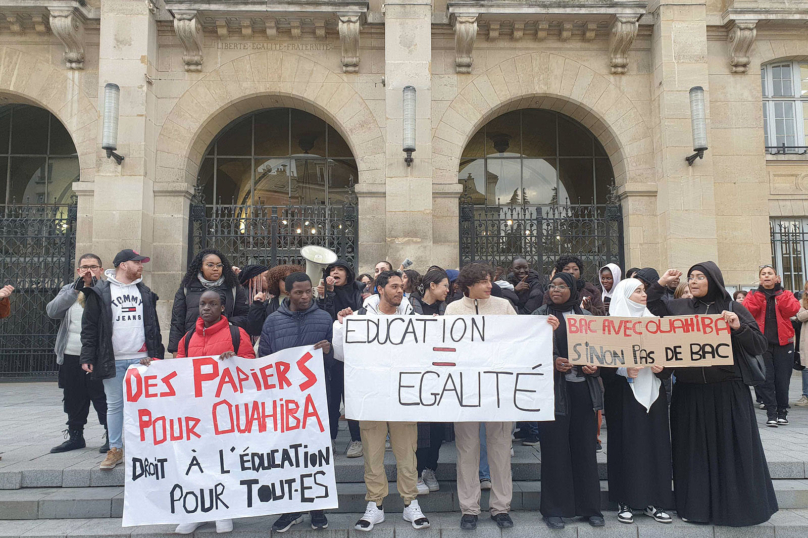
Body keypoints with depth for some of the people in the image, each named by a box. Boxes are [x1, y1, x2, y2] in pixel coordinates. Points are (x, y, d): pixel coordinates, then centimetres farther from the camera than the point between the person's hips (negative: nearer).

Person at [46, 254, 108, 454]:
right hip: (71, 356, 5)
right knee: (73, 398, 14)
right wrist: (76, 289, -12)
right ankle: (75, 436, 28)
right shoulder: (69, 290, 14)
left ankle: (111, 437, 8)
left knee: (102, 397, -3)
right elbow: (52, 311, -3)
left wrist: (93, 287, -19)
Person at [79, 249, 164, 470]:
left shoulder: (145, 292, 13)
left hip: (141, 359, 3)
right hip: (112, 360, -3)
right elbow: (89, 326, -1)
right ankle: (115, 449, 16)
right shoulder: (100, 292, 0)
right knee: (114, 405, 5)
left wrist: (158, 354, 12)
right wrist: (87, 357, -7)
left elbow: (153, 326, 16)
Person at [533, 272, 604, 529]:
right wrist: (552, 363, -17)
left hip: (584, 388, 3)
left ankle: (590, 506, 20)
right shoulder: (540, 315, 3)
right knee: (555, 448, 1)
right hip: (554, 389, -2)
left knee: (585, 448, 7)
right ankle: (555, 509, 13)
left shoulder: (586, 316, 11)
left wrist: (595, 366, -4)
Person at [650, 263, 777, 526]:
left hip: (727, 393, -2)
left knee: (732, 450, 6)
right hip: (689, 394, 2)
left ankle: (738, 505, 21)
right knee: (695, 451, 11)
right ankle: (697, 505, 23)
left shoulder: (734, 308, 1)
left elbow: (759, 346, -2)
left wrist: (739, 327, -18)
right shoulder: (678, 307, 6)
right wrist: (660, 284, 3)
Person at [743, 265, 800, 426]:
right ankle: (771, 413, 2)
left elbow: (793, 310, -10)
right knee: (766, 379, -4)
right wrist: (760, 293, -13)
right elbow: (747, 312, -11)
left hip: (783, 342, 1)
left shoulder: (785, 294, 10)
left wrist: (778, 293, -13)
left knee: (782, 379, 4)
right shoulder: (754, 296, 9)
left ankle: (782, 411, 17)